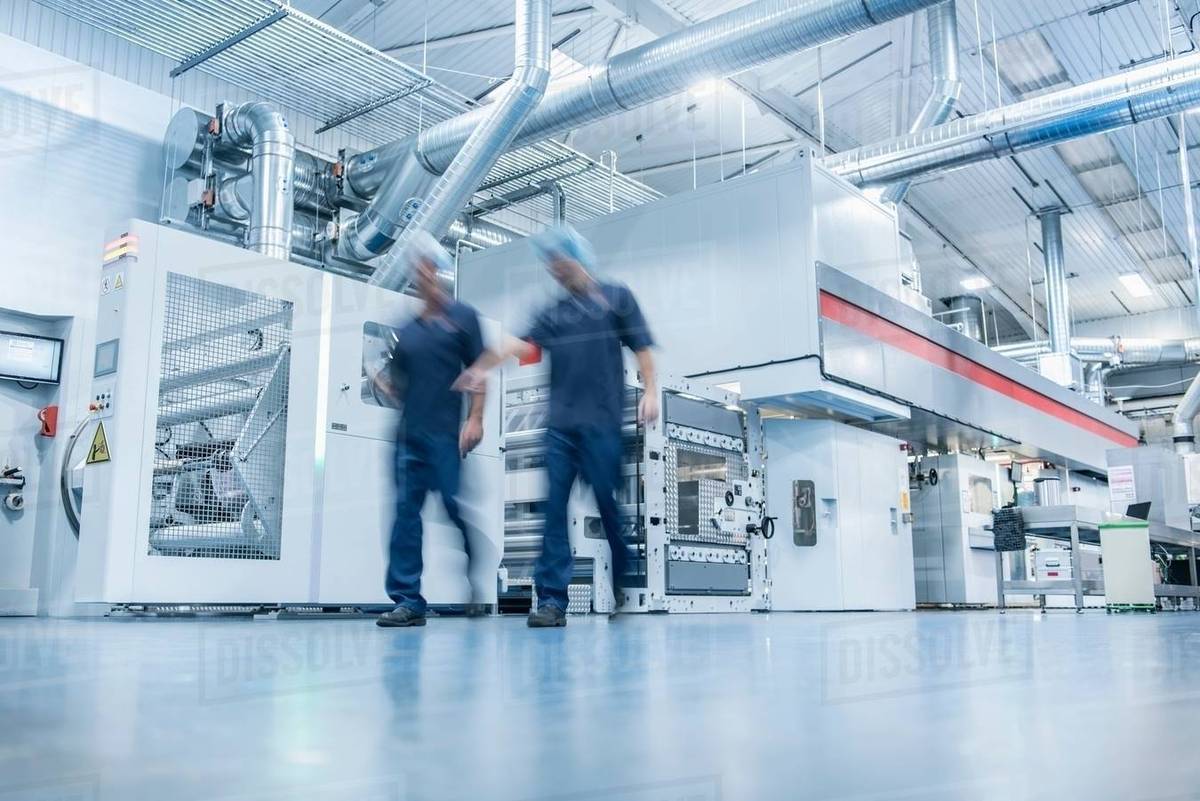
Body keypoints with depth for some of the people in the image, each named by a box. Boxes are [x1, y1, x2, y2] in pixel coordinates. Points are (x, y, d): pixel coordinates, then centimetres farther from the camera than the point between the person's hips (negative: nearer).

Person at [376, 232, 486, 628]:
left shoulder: (461, 317, 4)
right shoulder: (407, 327, 16)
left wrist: (475, 419, -10)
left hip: (447, 433, -5)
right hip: (410, 432, 5)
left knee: (459, 511, -4)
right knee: (406, 513, 2)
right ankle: (407, 600, 6)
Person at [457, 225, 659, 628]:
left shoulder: (616, 297, 9)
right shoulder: (552, 312, 16)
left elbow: (641, 346, 4)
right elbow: (523, 343, 1)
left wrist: (650, 391, -8)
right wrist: (483, 367, -14)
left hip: (602, 423, -4)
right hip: (560, 424, 4)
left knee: (610, 505, 0)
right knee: (554, 510, -2)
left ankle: (627, 589, 18)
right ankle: (552, 599, -1)